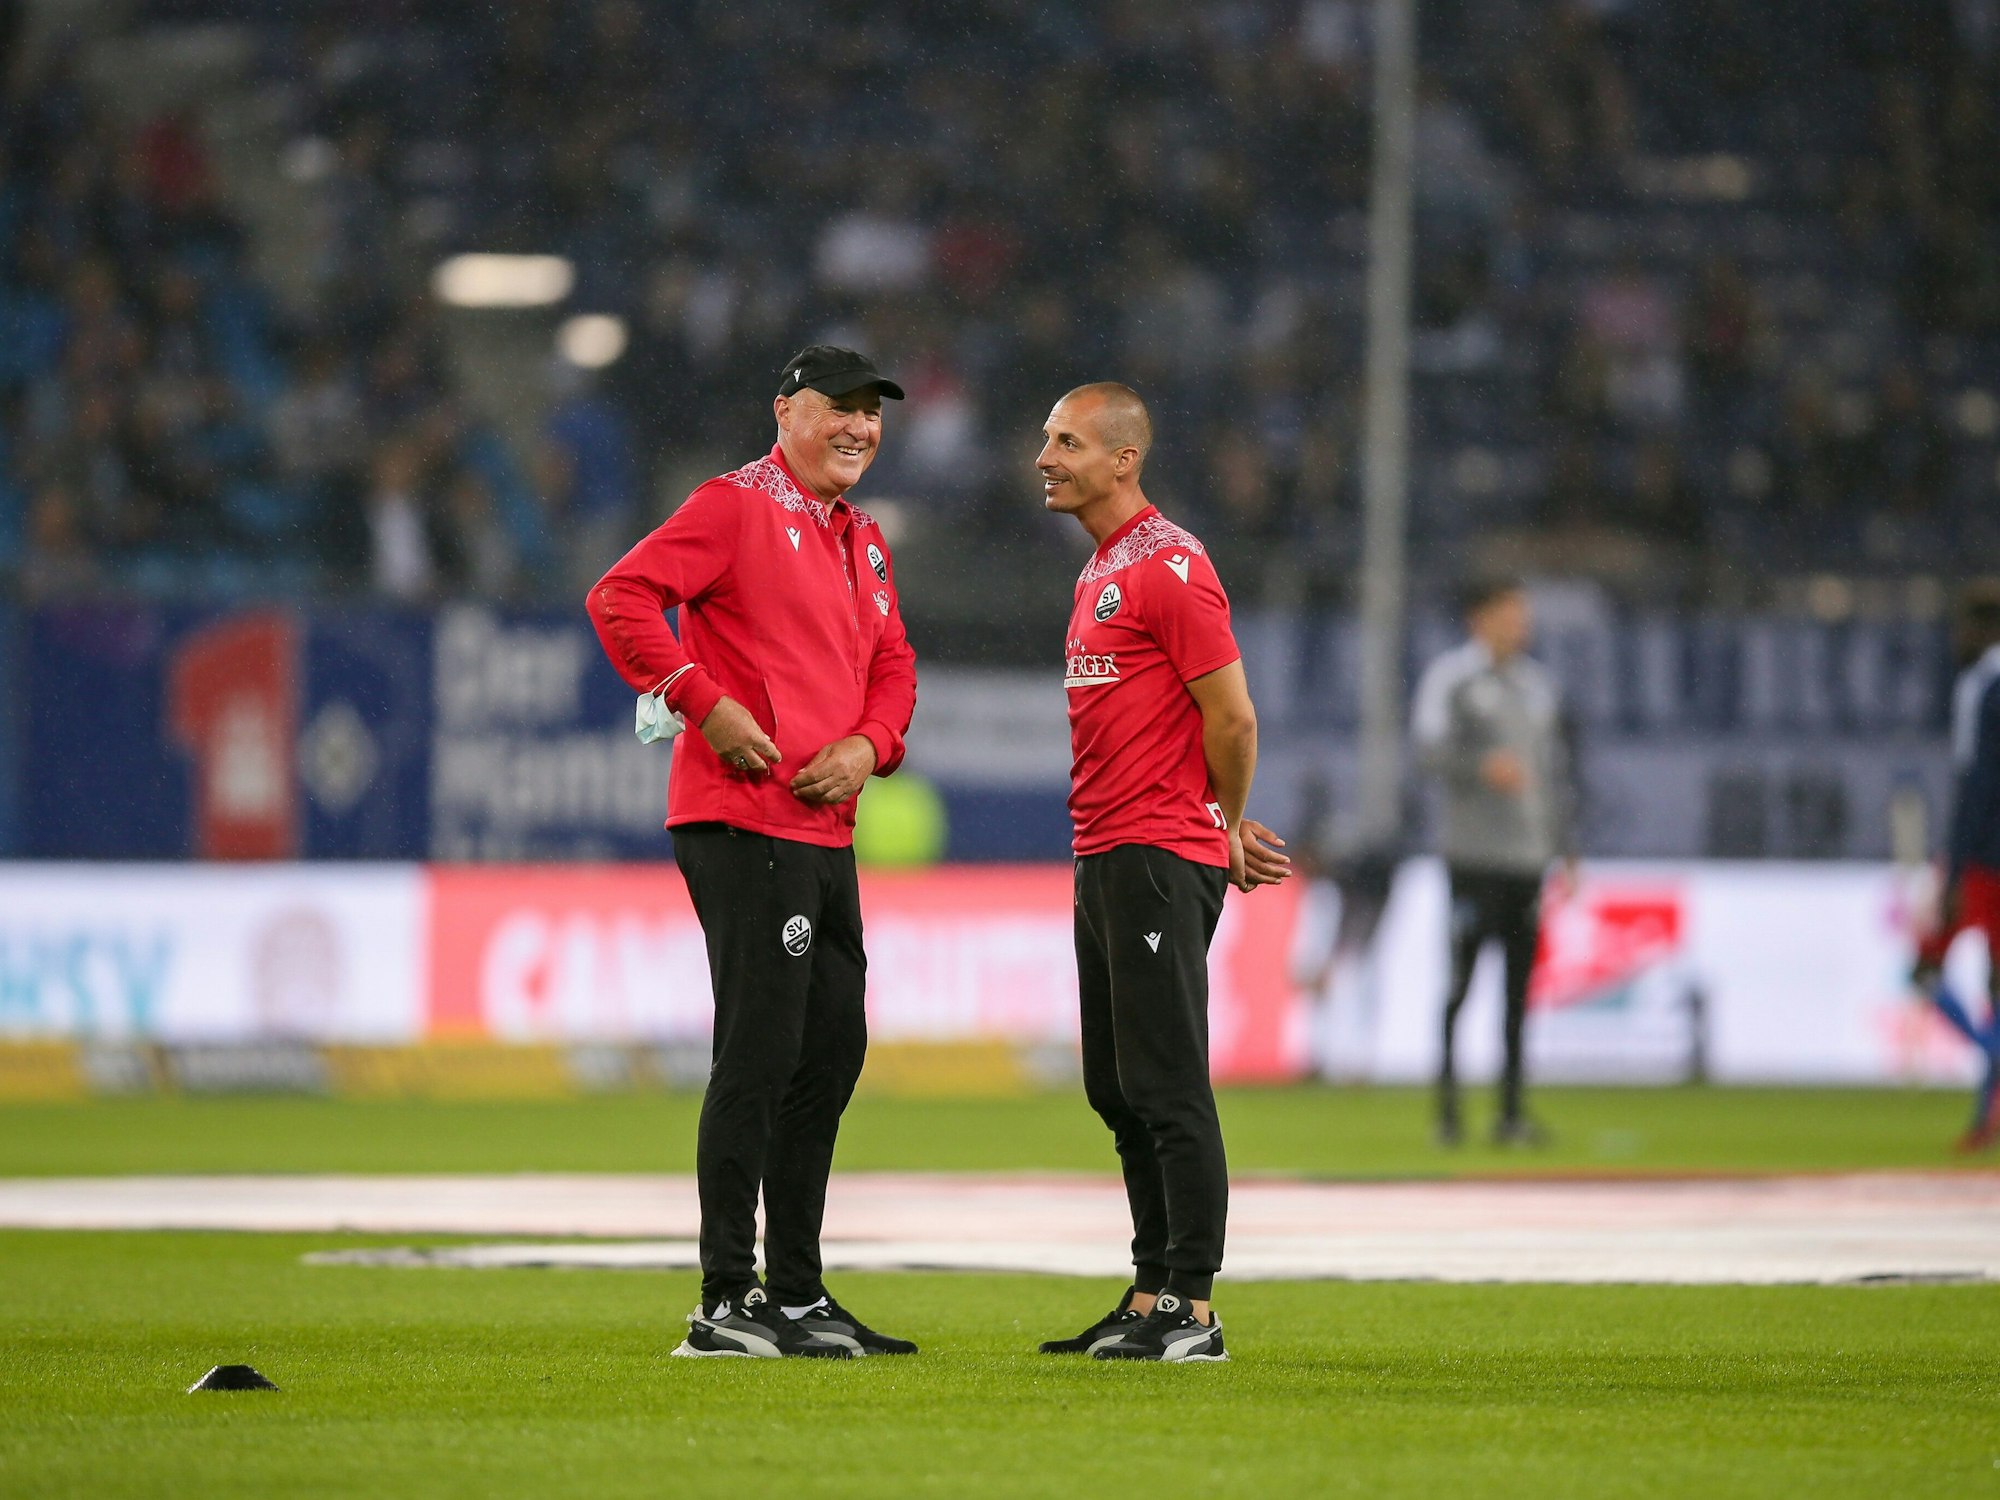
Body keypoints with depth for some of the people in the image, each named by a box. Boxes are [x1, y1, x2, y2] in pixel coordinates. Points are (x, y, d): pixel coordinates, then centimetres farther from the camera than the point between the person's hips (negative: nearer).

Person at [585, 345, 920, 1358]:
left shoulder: (862, 541, 20)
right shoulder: (736, 507, -7)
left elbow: (892, 665, 23)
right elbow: (621, 598, -16)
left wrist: (870, 742, 2)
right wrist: (707, 704, -19)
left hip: (826, 832, 9)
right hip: (745, 824, -9)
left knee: (831, 1054, 12)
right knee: (759, 1054, -11)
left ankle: (797, 1298, 21)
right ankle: (725, 1304, -10)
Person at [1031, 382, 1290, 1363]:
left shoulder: (1168, 567, -13)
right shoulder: (1101, 572, 18)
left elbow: (1232, 718, -15)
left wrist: (1227, 830, 0)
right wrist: (1226, 829, 17)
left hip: (1160, 859, -10)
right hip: (1103, 860, 10)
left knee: (1167, 1087, -10)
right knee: (1119, 1091, 13)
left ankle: (1192, 1311, -9)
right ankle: (1150, 1300, 18)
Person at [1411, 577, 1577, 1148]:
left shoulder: (1538, 683, 19)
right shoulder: (1449, 677, 0)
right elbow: (1429, 748, -12)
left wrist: (1566, 851, 19)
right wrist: (1482, 766, -30)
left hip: (1529, 858, 6)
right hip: (1474, 856, -6)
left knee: (1519, 984, 4)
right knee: (1460, 975, -8)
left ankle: (1512, 1111, 6)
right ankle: (1446, 1105, -4)